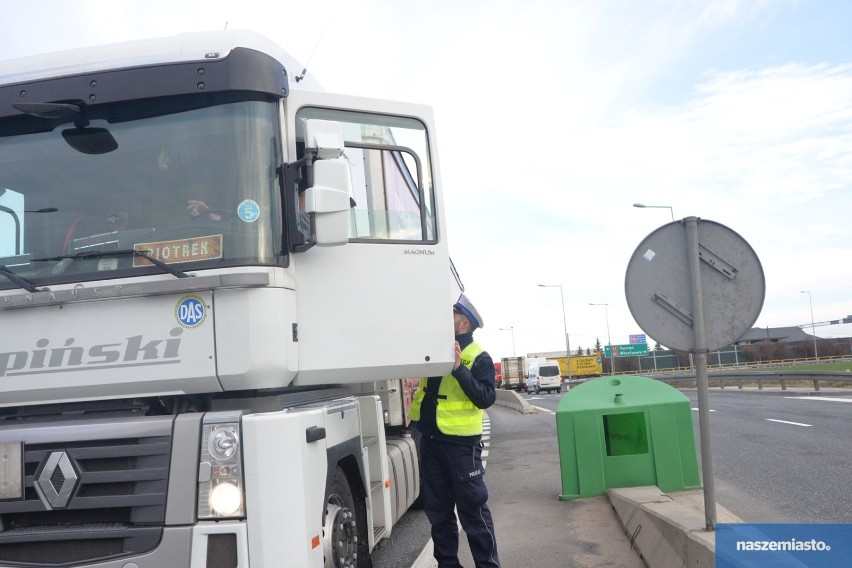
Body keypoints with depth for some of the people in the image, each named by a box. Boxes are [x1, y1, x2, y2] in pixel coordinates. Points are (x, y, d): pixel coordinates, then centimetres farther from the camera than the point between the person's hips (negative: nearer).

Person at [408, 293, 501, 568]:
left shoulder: (479, 358, -8)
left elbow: (486, 398, -17)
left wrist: (459, 369, -25)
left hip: (461, 444, -6)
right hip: (430, 440, 6)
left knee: (472, 510, 1)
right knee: (437, 510, 14)